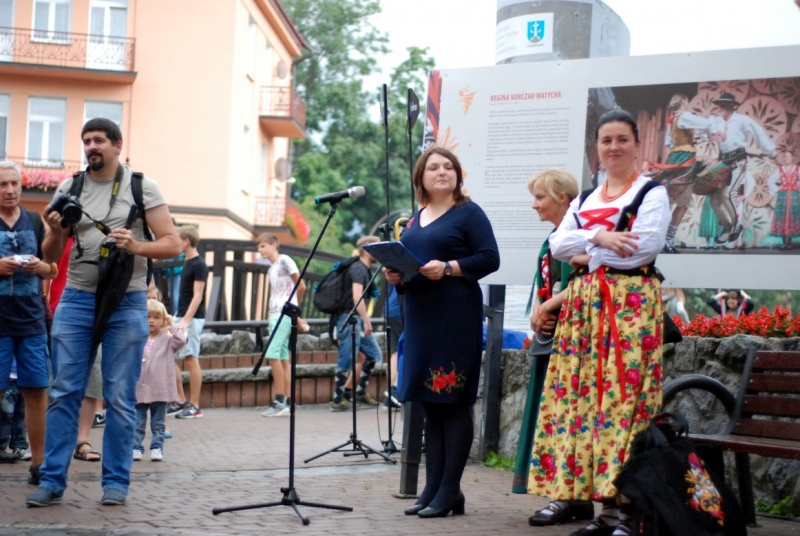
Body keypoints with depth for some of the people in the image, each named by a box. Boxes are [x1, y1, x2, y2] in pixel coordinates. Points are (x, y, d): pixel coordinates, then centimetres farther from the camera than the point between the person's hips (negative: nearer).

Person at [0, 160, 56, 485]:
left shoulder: (35, 222, 10)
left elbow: (52, 270, 15)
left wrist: (39, 266, -7)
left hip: (32, 321, 3)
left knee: (36, 390, 3)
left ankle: (39, 462, 9)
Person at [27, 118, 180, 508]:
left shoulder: (142, 187, 2)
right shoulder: (69, 188, 9)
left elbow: (172, 244, -2)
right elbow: (51, 255, 12)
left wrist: (137, 246, -20)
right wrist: (56, 233, -11)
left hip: (127, 303, -2)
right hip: (77, 299, 2)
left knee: (120, 398, 1)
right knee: (64, 392, 0)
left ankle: (116, 481, 9)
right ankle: (52, 480, 4)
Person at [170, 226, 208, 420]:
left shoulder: (199, 265, -12)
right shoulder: (188, 262, 14)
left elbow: (197, 296, -17)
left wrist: (186, 320, -23)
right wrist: (180, 318, 19)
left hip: (192, 318, -9)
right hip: (181, 316, 9)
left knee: (191, 359, -6)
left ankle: (194, 406, 0)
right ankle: (181, 401, 13)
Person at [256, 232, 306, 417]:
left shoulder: (284, 260, -3)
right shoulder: (271, 269, 21)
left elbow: (301, 286, -5)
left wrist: (292, 306, 7)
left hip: (285, 313, -9)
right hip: (275, 315, 9)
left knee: (273, 354, -16)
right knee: (283, 358, 5)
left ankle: (280, 401, -16)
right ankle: (287, 403, 4)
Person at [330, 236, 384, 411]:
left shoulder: (365, 270, 17)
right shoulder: (358, 269, -13)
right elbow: (357, 297, -23)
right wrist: (367, 320, -22)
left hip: (358, 320, 10)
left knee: (373, 354, 10)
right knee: (347, 360, -6)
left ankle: (360, 392, 18)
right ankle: (338, 399, 1)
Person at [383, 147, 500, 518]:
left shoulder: (468, 213, 0)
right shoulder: (414, 219, 18)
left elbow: (489, 258, -9)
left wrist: (448, 268, -19)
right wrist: (395, 275, 1)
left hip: (456, 316, -7)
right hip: (420, 316, 7)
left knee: (453, 402, -5)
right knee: (429, 404, 9)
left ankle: (450, 491, -1)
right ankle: (433, 488, 14)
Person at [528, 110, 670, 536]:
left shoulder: (652, 193, 3)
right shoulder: (584, 200, 20)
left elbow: (645, 246, -12)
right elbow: (557, 244, 7)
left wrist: (586, 255, -2)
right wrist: (599, 236, -10)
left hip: (632, 304, -6)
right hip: (585, 306, 6)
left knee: (624, 398, -12)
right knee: (584, 398, 0)